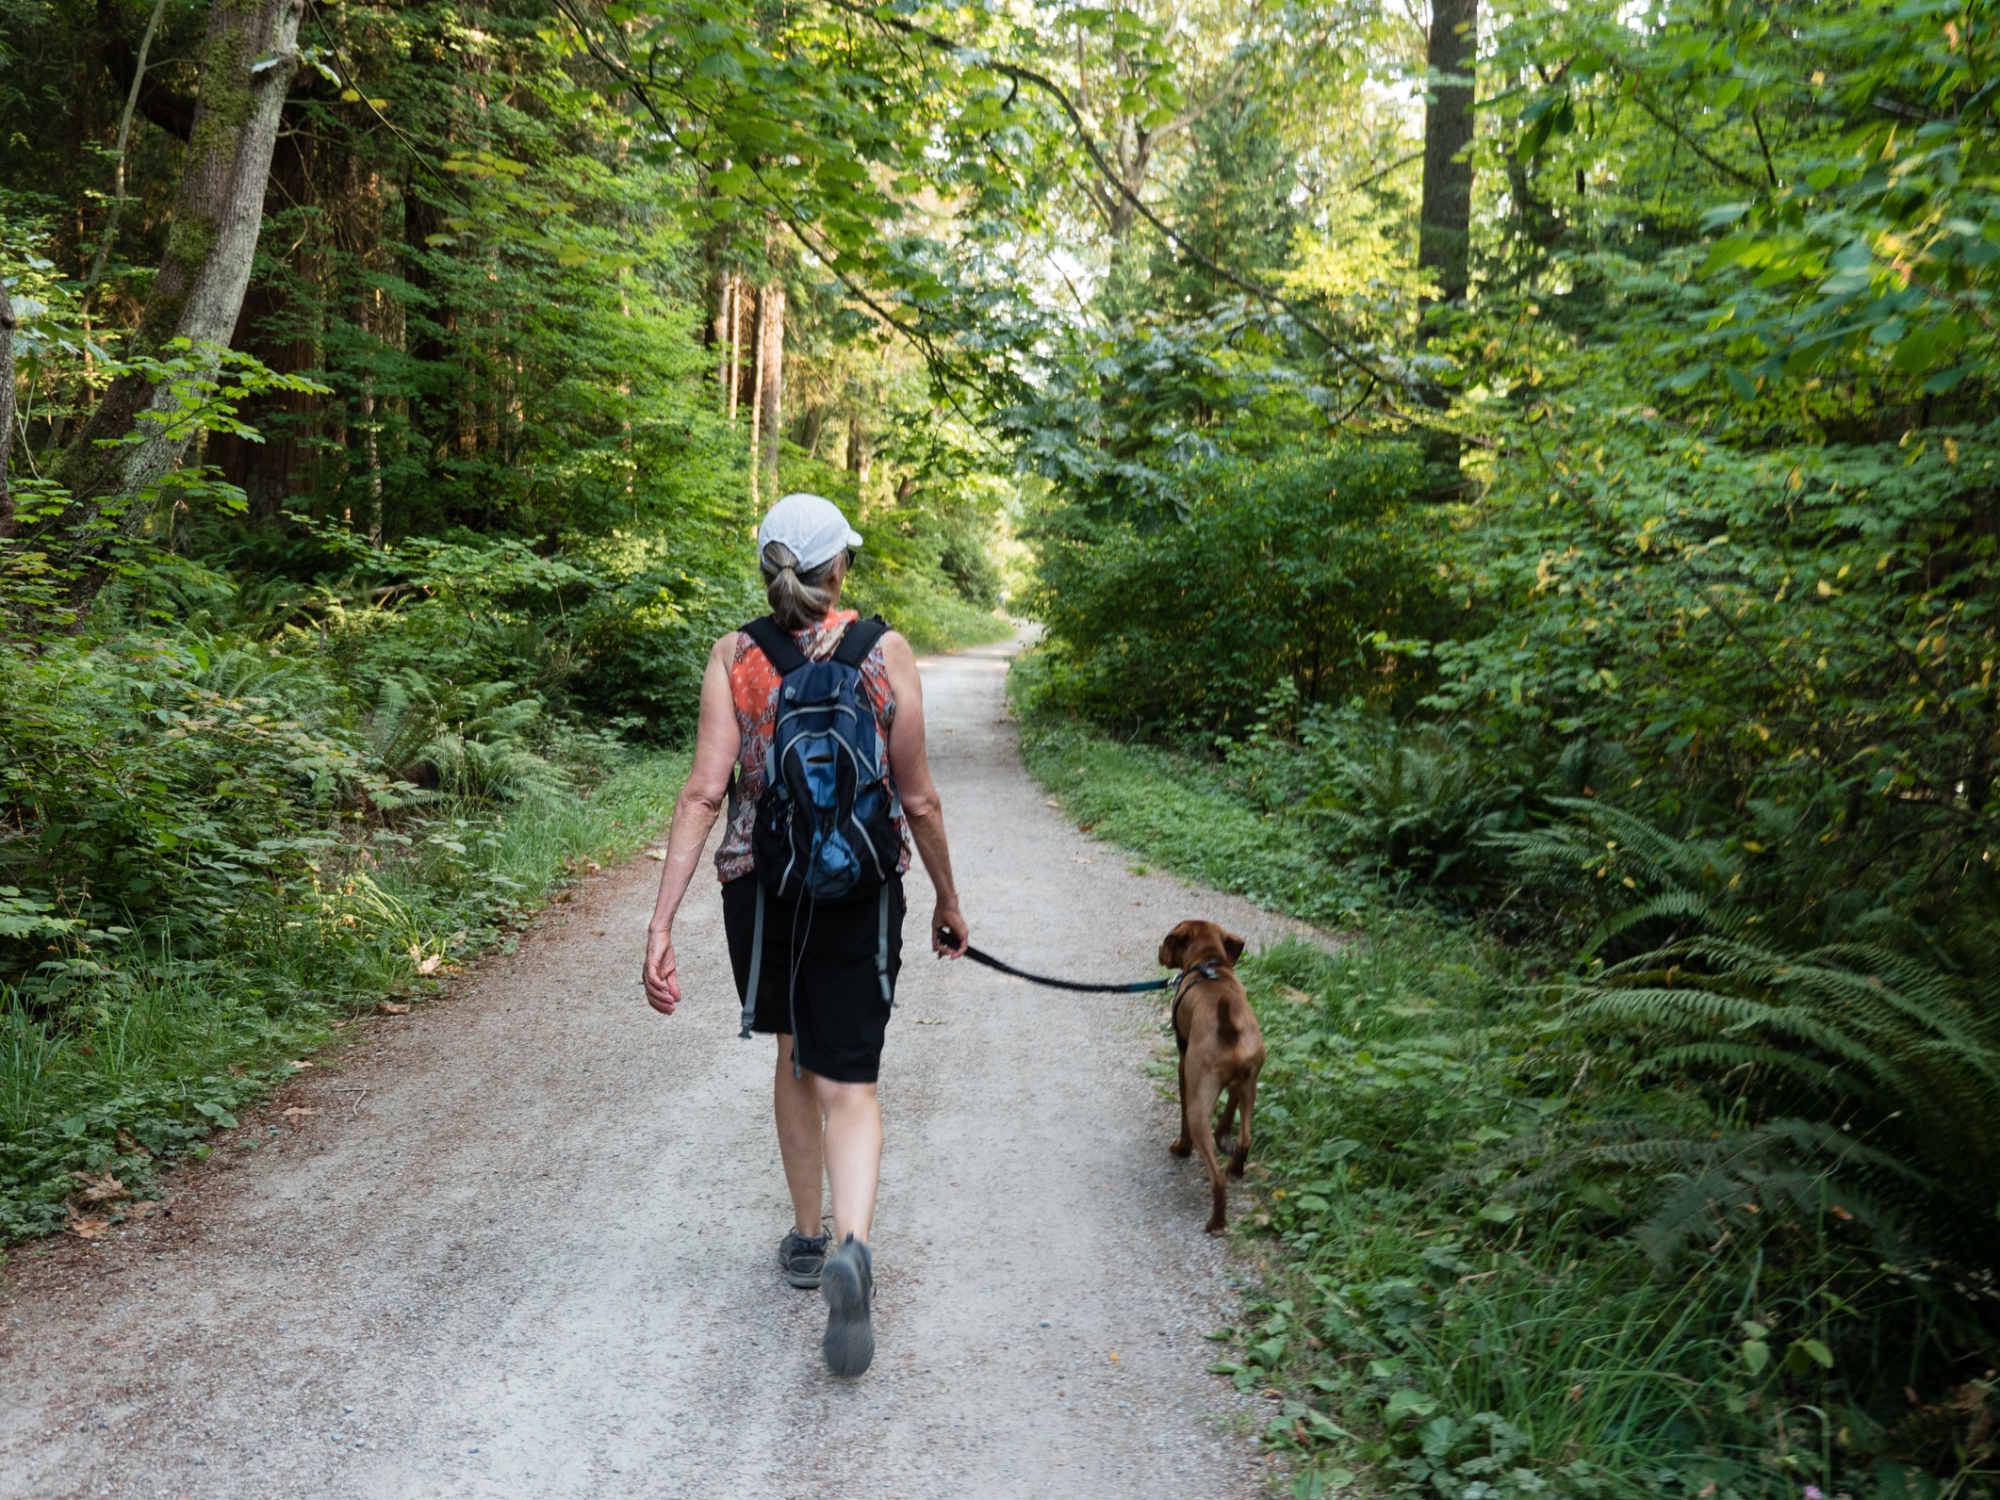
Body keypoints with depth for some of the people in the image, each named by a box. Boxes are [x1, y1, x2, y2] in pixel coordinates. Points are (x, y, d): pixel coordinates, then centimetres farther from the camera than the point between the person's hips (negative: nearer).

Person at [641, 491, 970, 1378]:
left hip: (759, 884, 2)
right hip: (861, 893, -2)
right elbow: (917, 798, -2)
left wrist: (662, 924, -12)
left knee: (796, 1057, 23)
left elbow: (705, 791, -12)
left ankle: (808, 1239, 36)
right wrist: (948, 901, 11)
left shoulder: (734, 655, -3)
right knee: (848, 1081, 4)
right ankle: (851, 1246, -21)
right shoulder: (886, 652, -4)